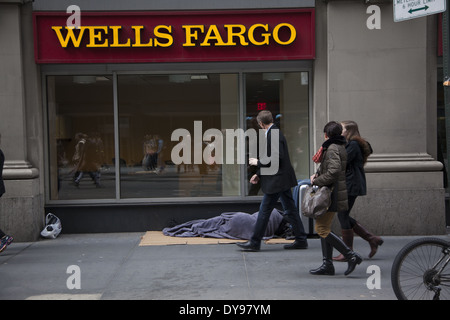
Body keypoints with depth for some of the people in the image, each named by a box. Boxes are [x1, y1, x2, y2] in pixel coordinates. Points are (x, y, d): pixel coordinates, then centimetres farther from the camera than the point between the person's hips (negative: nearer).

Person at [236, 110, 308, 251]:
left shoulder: (273, 135, -17)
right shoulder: (273, 133, 14)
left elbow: (277, 159, -23)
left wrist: (258, 162, -12)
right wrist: (259, 174, 17)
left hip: (277, 181, -10)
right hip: (282, 180, 10)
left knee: (264, 211, -3)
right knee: (290, 210, 12)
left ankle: (254, 242, 3)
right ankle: (301, 240, 17)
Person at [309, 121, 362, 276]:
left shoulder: (332, 148, -17)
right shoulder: (340, 147, 15)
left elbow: (334, 171, -27)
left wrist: (317, 181, -15)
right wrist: (317, 174, 6)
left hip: (332, 193, -10)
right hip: (334, 192, 10)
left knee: (322, 229, -7)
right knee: (324, 227, 13)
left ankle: (351, 256, -7)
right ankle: (327, 264, 16)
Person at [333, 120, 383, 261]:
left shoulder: (353, 145, -12)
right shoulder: (351, 144, 19)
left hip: (351, 185, -10)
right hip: (347, 185, 10)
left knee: (343, 216, -5)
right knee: (343, 216, 12)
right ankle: (372, 239, 15)